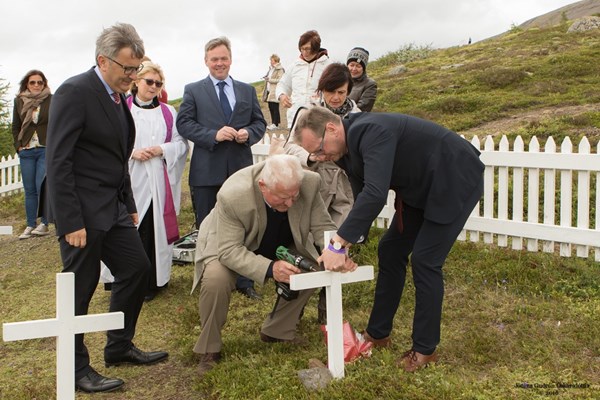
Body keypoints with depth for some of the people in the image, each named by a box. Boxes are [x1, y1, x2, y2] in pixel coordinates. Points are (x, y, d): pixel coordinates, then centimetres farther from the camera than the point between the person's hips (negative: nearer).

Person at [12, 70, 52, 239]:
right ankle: (30, 226, 11)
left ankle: (44, 224, 1)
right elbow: (15, 127, 13)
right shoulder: (19, 101, 8)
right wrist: (18, 146, 4)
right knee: (29, 190, 6)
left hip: (46, 150, -4)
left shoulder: (51, 101, -2)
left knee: (42, 187, -9)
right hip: (26, 151, 4)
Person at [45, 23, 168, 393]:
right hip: (83, 210, -9)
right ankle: (76, 369, 19)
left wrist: (130, 206, 14)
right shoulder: (75, 92, -15)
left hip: (113, 206, 9)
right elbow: (58, 162, -19)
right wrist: (70, 222, -21)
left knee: (137, 269, 13)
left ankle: (119, 347, 30)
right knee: (80, 289, 2)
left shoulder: (117, 97, 11)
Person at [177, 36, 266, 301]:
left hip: (240, 169, 2)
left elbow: (260, 122, 13)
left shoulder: (247, 91, 13)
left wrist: (248, 133, -9)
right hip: (207, 171, -2)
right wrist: (214, 135, -17)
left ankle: (244, 281, 19)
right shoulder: (193, 91, 5)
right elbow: (183, 123, -4)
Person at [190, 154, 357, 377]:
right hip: (227, 244, -4)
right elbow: (229, 250, -35)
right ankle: (209, 350, -7)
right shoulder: (233, 195, -39)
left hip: (280, 246, 4)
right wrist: (269, 268, -50)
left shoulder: (310, 183, -28)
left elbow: (322, 226, -16)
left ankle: (277, 332, 7)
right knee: (215, 279, -32)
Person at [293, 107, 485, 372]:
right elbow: (362, 199, 1)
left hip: (454, 182, -9)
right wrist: (349, 244, -11)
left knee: (425, 261, -10)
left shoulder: (370, 132, -32)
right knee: (390, 251, 9)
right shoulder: (347, 149, -3)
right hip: (420, 188, 9)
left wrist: (338, 243, -44)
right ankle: (377, 333, 22)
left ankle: (425, 349, 6)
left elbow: (375, 194, -44)